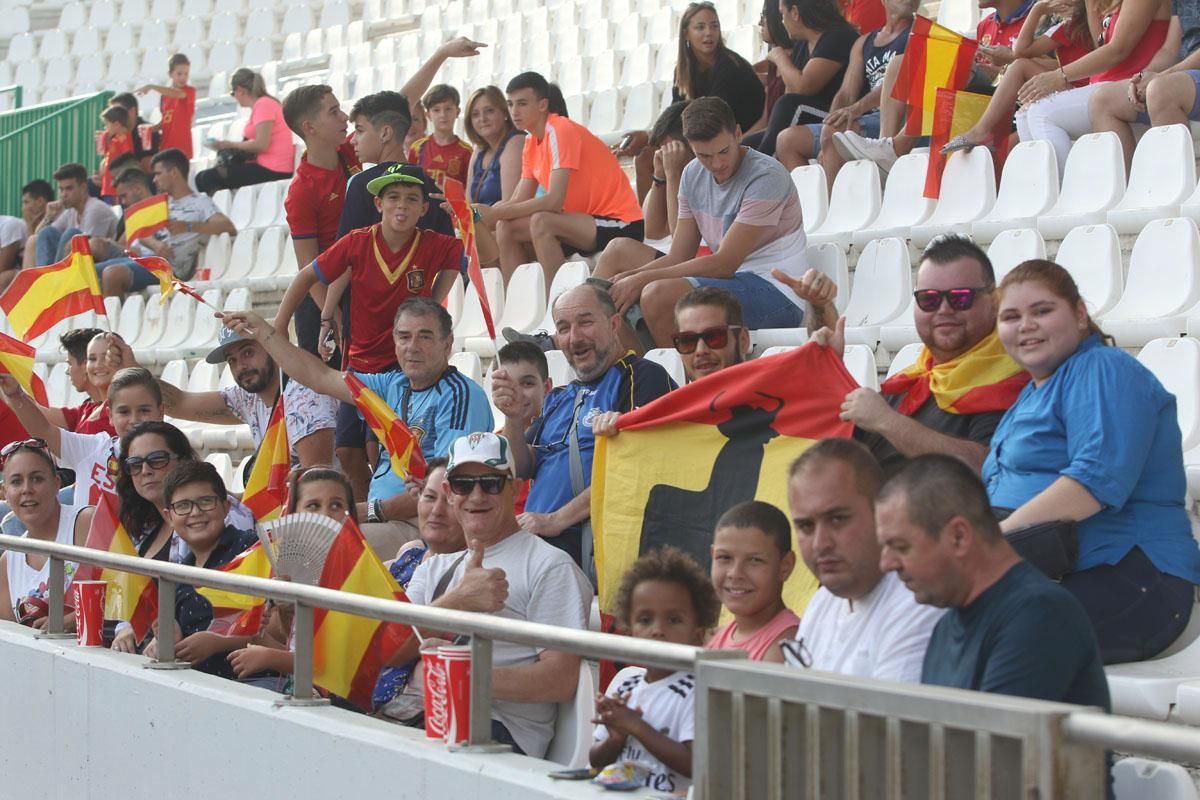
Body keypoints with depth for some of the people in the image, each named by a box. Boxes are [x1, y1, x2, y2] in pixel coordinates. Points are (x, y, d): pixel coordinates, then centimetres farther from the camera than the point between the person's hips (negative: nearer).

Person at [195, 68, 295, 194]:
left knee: (205, 178, -14)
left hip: (271, 170, -11)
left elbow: (261, 145, -18)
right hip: (268, 166, 11)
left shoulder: (263, 105, -11)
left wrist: (230, 145, -6)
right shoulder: (265, 103, 18)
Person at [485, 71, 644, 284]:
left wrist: (495, 213, -22)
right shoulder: (531, 143, 11)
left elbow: (554, 201, -25)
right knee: (506, 229, -2)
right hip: (585, 221, 9)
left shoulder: (561, 131, -16)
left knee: (540, 222, -30)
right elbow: (519, 201, 8)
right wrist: (486, 213, -11)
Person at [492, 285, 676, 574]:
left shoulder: (643, 377, 0)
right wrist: (514, 418, 2)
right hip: (534, 543, 8)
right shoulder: (559, 399, 27)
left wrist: (557, 520, -13)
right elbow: (523, 468, 22)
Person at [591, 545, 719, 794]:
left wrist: (635, 726, -10)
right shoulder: (625, 680, 12)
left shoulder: (696, 690, -5)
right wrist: (616, 738, -3)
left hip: (671, 794, -5)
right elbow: (596, 762, 17)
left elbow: (694, 764, -15)